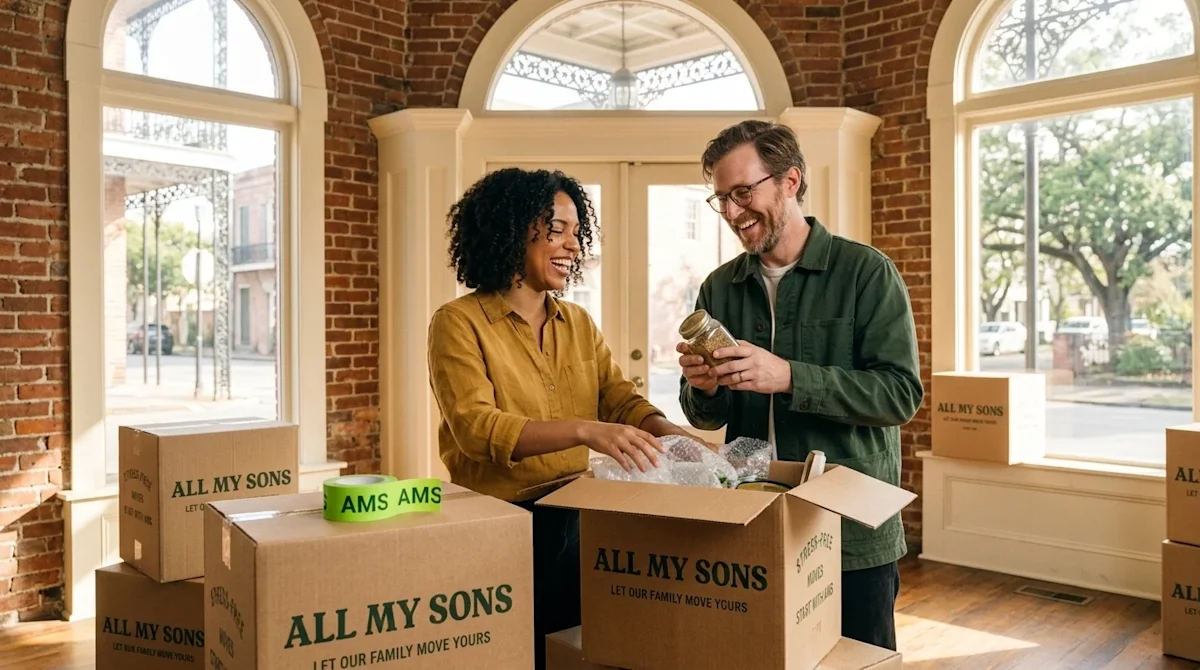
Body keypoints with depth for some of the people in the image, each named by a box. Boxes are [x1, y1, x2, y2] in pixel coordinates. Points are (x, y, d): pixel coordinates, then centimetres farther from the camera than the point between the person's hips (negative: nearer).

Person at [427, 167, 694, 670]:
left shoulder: (579, 323, 10)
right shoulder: (459, 323, -8)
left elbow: (620, 399, 2)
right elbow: (475, 427, -20)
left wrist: (671, 434, -20)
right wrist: (584, 431, -33)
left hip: (579, 521, 5)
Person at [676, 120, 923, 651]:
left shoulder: (866, 273, -7)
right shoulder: (719, 288, 5)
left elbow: (901, 393, -15)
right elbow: (706, 418, 8)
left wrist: (788, 377, -26)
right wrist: (703, 390, -15)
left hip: (854, 536, -3)